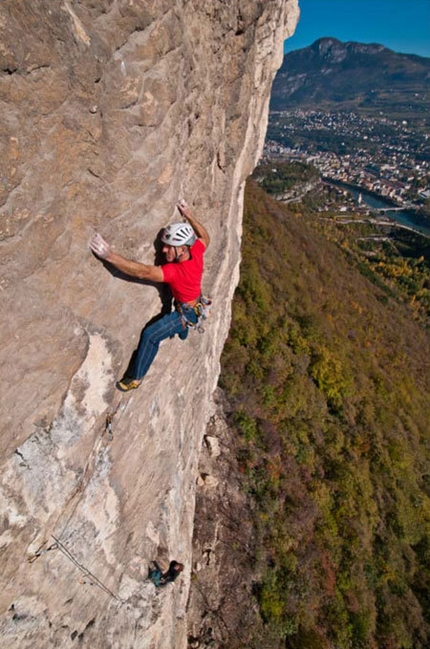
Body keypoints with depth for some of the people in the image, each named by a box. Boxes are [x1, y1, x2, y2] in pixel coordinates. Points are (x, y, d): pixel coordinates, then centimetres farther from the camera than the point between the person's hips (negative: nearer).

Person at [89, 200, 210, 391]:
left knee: (150, 335, -14)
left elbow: (143, 272, -50)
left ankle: (135, 378, 0)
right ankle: (183, 331, 74)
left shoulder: (175, 271, -40)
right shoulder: (196, 252, -19)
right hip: (196, 307, 9)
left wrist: (109, 255, -56)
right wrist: (188, 215, 3)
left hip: (187, 314, -8)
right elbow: (205, 236, 3)